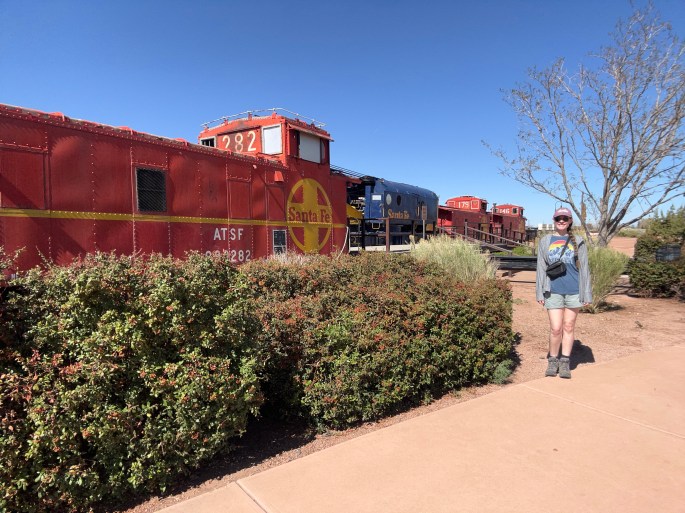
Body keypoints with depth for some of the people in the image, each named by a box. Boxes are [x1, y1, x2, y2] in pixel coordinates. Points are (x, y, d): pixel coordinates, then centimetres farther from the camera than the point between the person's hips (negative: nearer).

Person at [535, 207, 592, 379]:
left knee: (569, 327, 9)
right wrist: (540, 292, 2)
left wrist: (586, 293, -1)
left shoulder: (578, 242, 5)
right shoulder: (545, 242, 6)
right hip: (553, 291, 0)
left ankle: (565, 363, 19)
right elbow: (541, 268, 6)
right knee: (556, 329, -3)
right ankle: (552, 361, 16)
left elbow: (584, 268, 4)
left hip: (573, 290, 1)